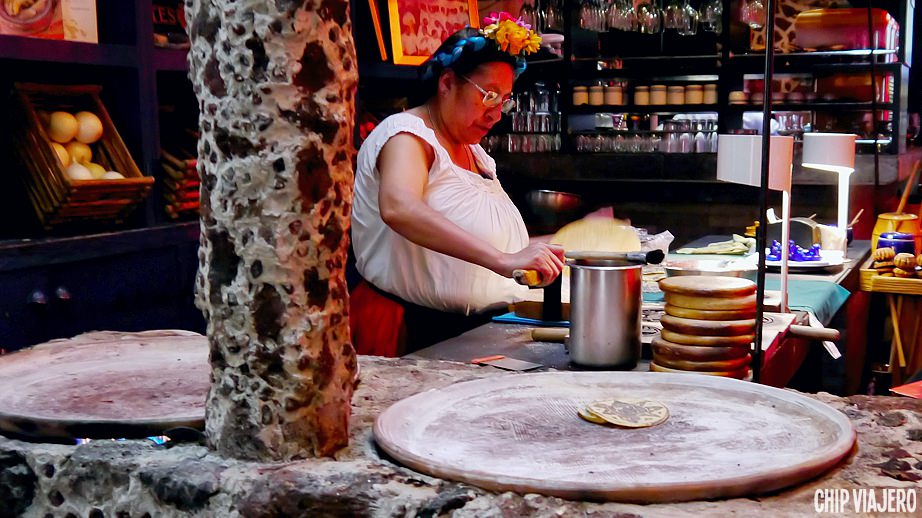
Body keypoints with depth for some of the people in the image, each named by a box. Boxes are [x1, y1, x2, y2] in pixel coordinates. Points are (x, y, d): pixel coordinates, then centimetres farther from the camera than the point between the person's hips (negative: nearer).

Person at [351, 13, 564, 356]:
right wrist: (502, 260, -39)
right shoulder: (406, 134, -9)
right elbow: (398, 208, -32)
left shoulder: (475, 153, 19)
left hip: (476, 329, 8)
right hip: (411, 332, -8)